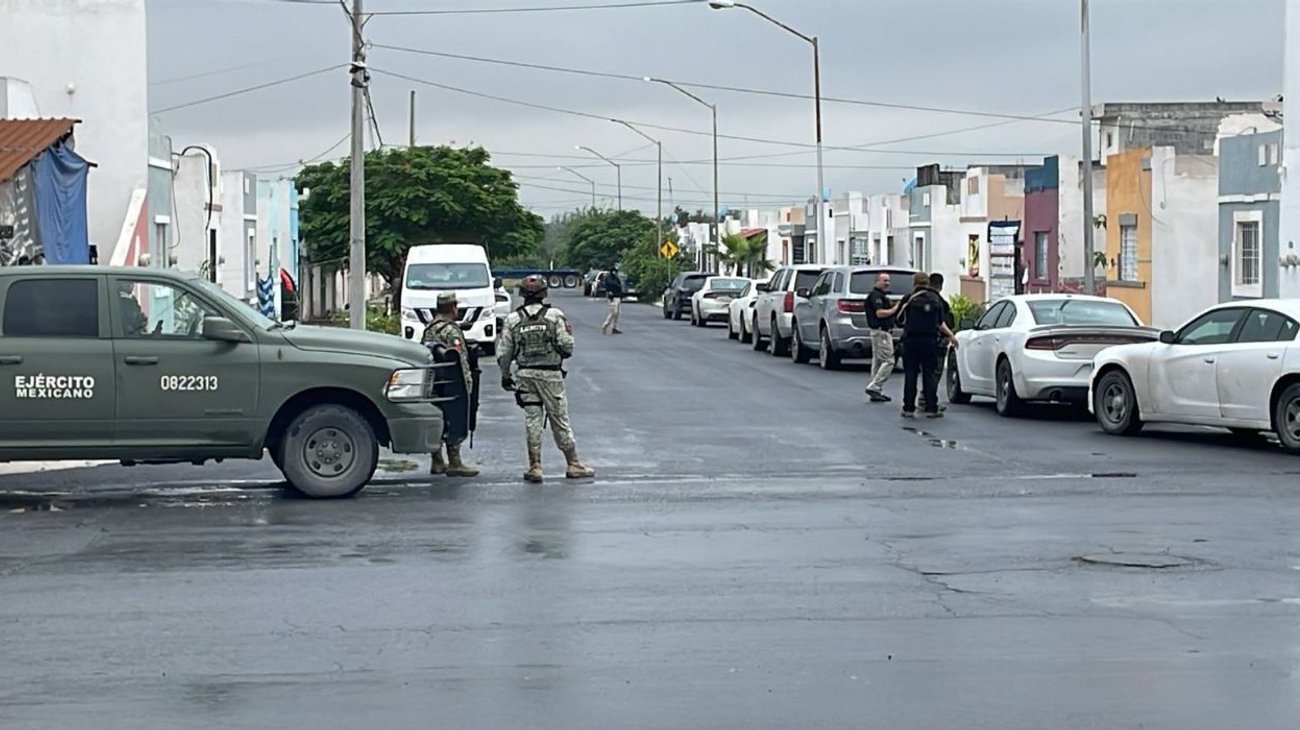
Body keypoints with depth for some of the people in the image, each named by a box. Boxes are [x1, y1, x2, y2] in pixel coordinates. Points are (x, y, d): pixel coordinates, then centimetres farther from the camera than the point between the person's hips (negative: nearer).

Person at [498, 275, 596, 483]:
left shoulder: (512, 319, 1)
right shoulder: (555, 315, -5)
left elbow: (503, 353, 2)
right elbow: (567, 346, -8)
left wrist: (505, 375, 14)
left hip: (524, 374, 2)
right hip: (550, 374, -1)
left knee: (532, 419, 5)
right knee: (560, 419, 6)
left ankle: (535, 466, 4)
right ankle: (573, 464, 12)